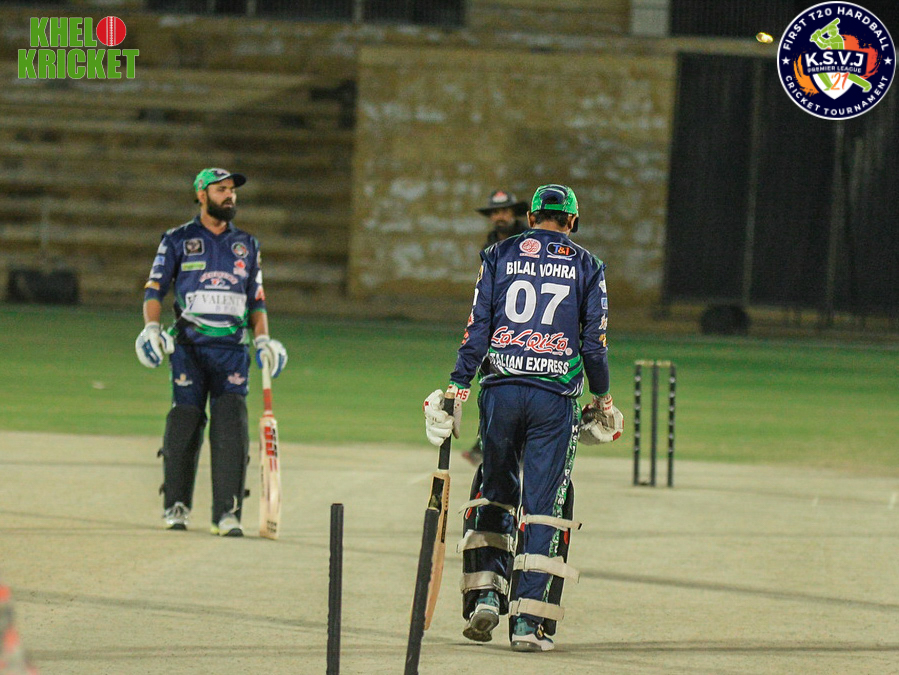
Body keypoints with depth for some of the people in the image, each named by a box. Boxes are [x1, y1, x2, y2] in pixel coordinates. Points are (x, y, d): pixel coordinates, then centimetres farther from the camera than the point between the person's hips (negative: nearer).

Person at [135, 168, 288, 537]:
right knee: (185, 422, -6)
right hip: (189, 345, -2)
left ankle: (227, 513, -10)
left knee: (231, 426, -10)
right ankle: (176, 506, 8)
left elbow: (256, 299, 21)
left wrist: (263, 338, 7)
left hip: (233, 347, 2)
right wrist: (152, 327, -11)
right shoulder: (178, 240, 9)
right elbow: (154, 289, 6)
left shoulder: (247, 245, 18)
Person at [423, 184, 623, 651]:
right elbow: (594, 341, 5)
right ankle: (528, 621, -3)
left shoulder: (499, 256, 8)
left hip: (501, 389, 1)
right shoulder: (586, 266, 7)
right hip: (555, 398, -1)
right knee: (542, 506, 1)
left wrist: (456, 387, 4)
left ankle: (485, 593, 2)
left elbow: (477, 329, 2)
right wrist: (602, 398, 16)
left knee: (494, 493, 16)